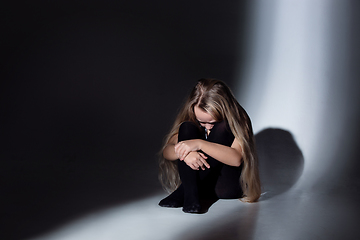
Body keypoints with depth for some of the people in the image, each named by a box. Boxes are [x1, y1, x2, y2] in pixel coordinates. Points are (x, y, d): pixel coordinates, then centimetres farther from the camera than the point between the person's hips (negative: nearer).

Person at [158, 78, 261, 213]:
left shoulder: (238, 121, -14)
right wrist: (183, 152, -35)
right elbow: (166, 150, -12)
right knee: (187, 127, -17)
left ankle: (182, 191, -28)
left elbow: (236, 159, -31)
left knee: (221, 129, -26)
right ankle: (190, 193, -31)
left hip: (227, 187, -3)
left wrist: (199, 144, -38)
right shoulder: (191, 119, -3)